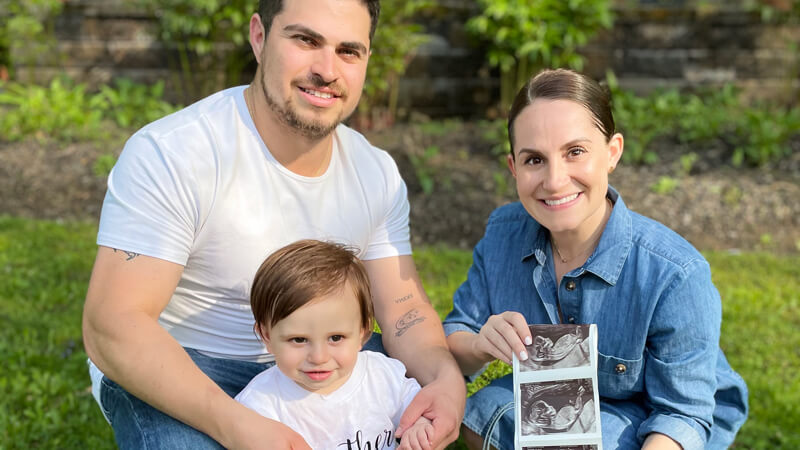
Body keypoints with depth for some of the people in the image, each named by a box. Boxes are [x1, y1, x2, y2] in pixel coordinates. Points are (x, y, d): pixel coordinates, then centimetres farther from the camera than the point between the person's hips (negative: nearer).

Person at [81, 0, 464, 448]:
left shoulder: (377, 173, -3)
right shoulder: (168, 155, -24)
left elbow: (403, 308, -3)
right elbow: (112, 327, -29)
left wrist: (445, 377, -28)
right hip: (172, 371, -4)